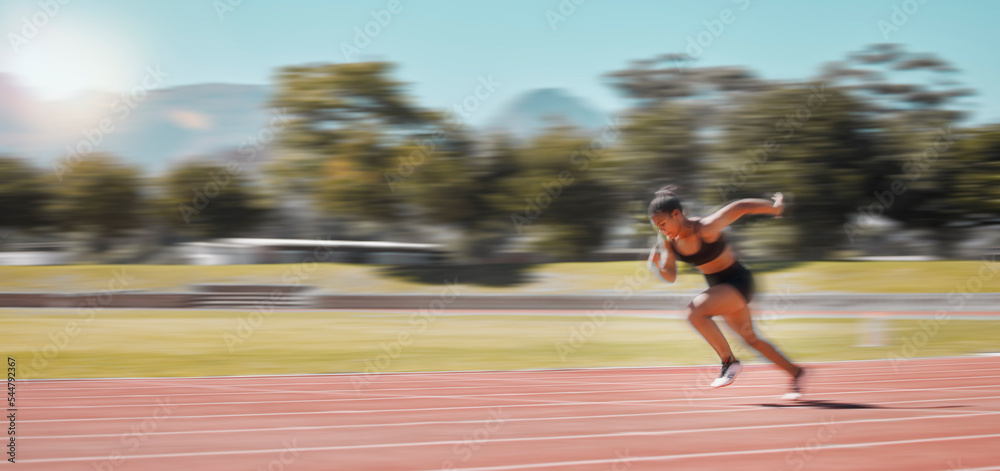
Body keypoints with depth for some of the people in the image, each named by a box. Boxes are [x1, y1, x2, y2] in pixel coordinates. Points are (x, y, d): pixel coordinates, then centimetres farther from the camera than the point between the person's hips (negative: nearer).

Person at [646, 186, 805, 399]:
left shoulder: (706, 228, -28)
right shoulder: (669, 241, -8)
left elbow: (741, 207, -20)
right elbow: (671, 276, -1)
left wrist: (775, 207, -8)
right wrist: (657, 265, -22)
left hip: (738, 283, -8)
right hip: (718, 286, 8)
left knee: (695, 311, -29)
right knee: (750, 338, 20)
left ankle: (729, 362, -14)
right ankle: (795, 372, 38)